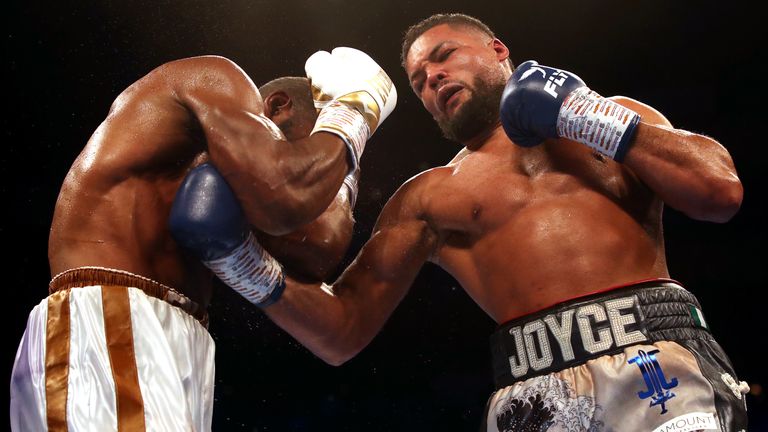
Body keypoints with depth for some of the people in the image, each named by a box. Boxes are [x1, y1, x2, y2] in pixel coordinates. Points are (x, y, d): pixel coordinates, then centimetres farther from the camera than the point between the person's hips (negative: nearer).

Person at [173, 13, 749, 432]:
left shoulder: (610, 118, 19)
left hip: (661, 361, 0)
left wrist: (587, 114, 5)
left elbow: (722, 191, 5)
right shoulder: (426, 197, 17)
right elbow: (343, 331, 12)